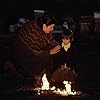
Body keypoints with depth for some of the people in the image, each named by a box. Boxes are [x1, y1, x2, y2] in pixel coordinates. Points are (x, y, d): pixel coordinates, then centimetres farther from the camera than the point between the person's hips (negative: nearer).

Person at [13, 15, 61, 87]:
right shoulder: (34, 31, -36)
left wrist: (57, 45, -17)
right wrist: (50, 52, -28)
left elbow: (50, 40, 2)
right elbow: (35, 52, -33)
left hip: (37, 47, 8)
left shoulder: (47, 29, -12)